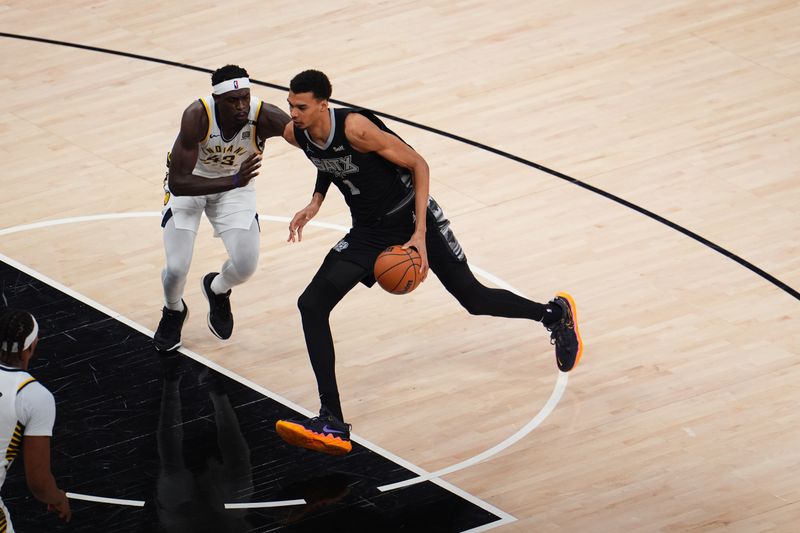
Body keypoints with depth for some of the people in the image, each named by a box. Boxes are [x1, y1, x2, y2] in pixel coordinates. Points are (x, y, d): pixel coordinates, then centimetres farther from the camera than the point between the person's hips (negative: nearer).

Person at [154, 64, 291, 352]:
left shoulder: (264, 117, -33)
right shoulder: (197, 116, -37)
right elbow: (178, 183, -38)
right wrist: (233, 182, -47)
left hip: (236, 181, 2)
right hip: (189, 183, -2)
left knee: (245, 266, -11)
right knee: (177, 268, -13)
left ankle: (216, 290, 28)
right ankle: (173, 311, 26)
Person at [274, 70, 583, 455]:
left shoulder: (355, 128, -30)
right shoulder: (295, 134, -10)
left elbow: (417, 164, -19)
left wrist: (419, 235, -23)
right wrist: (316, 201, -2)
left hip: (411, 217, -6)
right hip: (368, 231, 6)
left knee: (473, 298, 6)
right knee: (311, 304, -13)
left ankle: (556, 313, 39)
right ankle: (332, 424, -18)